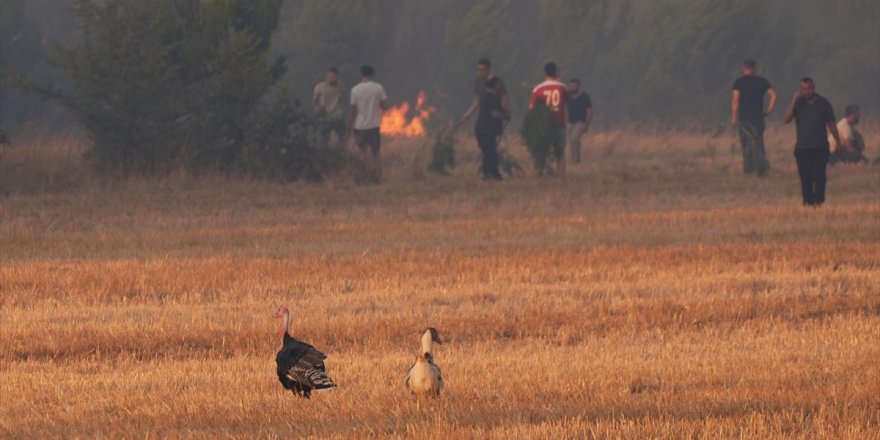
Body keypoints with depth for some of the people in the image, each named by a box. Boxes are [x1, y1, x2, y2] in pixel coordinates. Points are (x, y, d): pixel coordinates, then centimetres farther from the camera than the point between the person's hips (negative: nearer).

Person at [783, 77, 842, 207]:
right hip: (802, 148, 1)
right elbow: (786, 119, -6)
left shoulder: (824, 104, 6)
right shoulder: (798, 104, 6)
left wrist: (838, 143, 9)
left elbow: (831, 124, 11)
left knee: (819, 176, -9)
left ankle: (818, 200, -3)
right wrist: (794, 101, -11)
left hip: (820, 148, -1)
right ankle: (808, 201, 5)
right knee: (805, 178, -1)